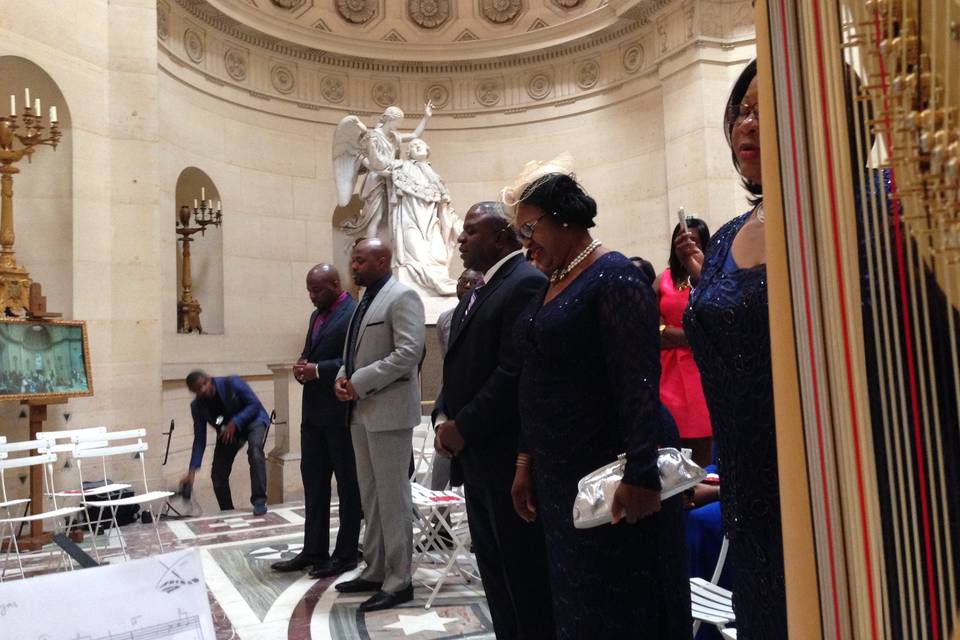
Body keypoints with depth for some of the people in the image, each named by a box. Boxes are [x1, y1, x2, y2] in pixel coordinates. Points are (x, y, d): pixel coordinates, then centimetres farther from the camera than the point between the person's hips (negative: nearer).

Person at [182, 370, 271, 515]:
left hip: (253, 420, -4)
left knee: (254, 449, -34)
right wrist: (192, 471, -19)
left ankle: (259, 501, -30)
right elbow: (199, 439, -11)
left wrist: (235, 423, -33)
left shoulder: (232, 383, -25)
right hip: (227, 432, 4)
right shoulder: (197, 406, -14)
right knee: (218, 474, -6)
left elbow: (255, 404, -22)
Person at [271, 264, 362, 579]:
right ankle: (313, 550, 24)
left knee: (348, 485, 5)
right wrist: (302, 366, 1)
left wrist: (318, 370, -21)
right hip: (313, 412, 9)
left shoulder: (354, 314, -12)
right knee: (313, 482, 14)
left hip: (341, 413, -9)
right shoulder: (317, 315, 16)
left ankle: (345, 554, 16)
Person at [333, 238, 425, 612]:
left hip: (388, 410, -9)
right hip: (361, 410, 9)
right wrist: (342, 378, 2)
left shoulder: (402, 297, -10)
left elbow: (408, 353, -21)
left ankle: (398, 582, 9)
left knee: (392, 496, -2)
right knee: (370, 496, 15)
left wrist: (360, 382, -18)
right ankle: (375, 571, 27)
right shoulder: (365, 301, 17)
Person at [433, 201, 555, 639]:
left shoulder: (527, 283, -14)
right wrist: (444, 417, 3)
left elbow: (515, 372, -22)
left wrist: (464, 427, -16)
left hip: (509, 457, -9)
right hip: (477, 456, 10)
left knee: (524, 572, 3)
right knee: (494, 569, 18)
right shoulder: (477, 291, 17)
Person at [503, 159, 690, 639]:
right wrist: (527, 461, 12)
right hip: (560, 474, 8)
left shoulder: (614, 277, -13)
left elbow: (639, 384, -20)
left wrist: (640, 475, -23)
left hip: (613, 473, -8)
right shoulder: (552, 285, 12)